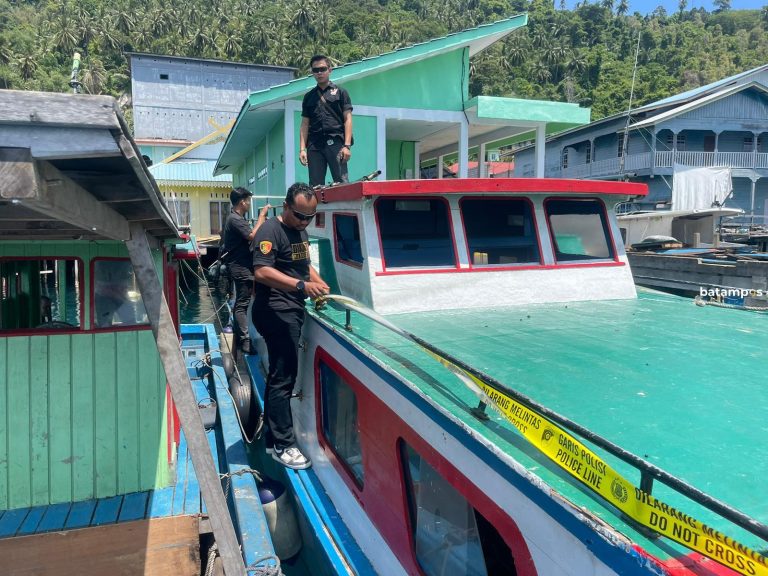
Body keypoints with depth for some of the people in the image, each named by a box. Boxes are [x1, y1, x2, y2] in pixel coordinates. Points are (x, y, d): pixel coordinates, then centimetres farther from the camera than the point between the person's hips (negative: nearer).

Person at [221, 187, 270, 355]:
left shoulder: (236, 218, 16)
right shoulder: (235, 219, -17)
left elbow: (248, 235, 13)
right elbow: (252, 236, -26)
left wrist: (262, 220, 6)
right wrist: (262, 215, -18)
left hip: (240, 265, 11)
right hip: (241, 267, -11)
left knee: (240, 303, 15)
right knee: (242, 304, -10)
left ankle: (238, 337, 23)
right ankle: (244, 341, -9)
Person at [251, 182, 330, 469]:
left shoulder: (301, 231, 18)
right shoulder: (271, 230, -12)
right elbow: (262, 272, -24)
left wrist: (318, 281, 8)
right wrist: (302, 285, -31)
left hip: (292, 311, 10)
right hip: (276, 312, -10)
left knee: (280, 375, 16)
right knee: (283, 378, -9)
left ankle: (273, 436, 27)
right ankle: (283, 445, -1)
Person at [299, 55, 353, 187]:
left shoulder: (340, 92, 11)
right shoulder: (309, 96, 20)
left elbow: (347, 119, 3)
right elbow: (305, 124, 16)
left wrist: (347, 145, -8)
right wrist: (302, 149, 4)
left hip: (335, 142, -3)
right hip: (314, 145, 4)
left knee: (341, 182, -11)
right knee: (315, 186, 1)